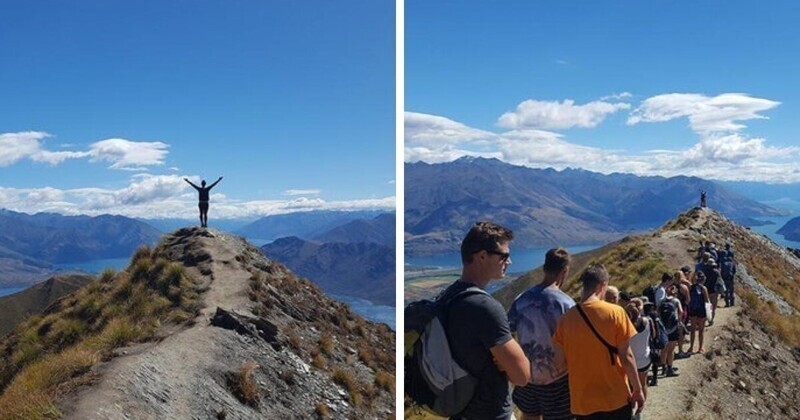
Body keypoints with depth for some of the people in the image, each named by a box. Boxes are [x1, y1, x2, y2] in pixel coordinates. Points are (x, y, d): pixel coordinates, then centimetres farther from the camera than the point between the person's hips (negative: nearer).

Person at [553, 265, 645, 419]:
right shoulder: (615, 313, -12)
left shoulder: (566, 319, -6)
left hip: (582, 400, 2)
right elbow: (626, 356, -10)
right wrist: (638, 389, 2)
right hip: (615, 397, -1)